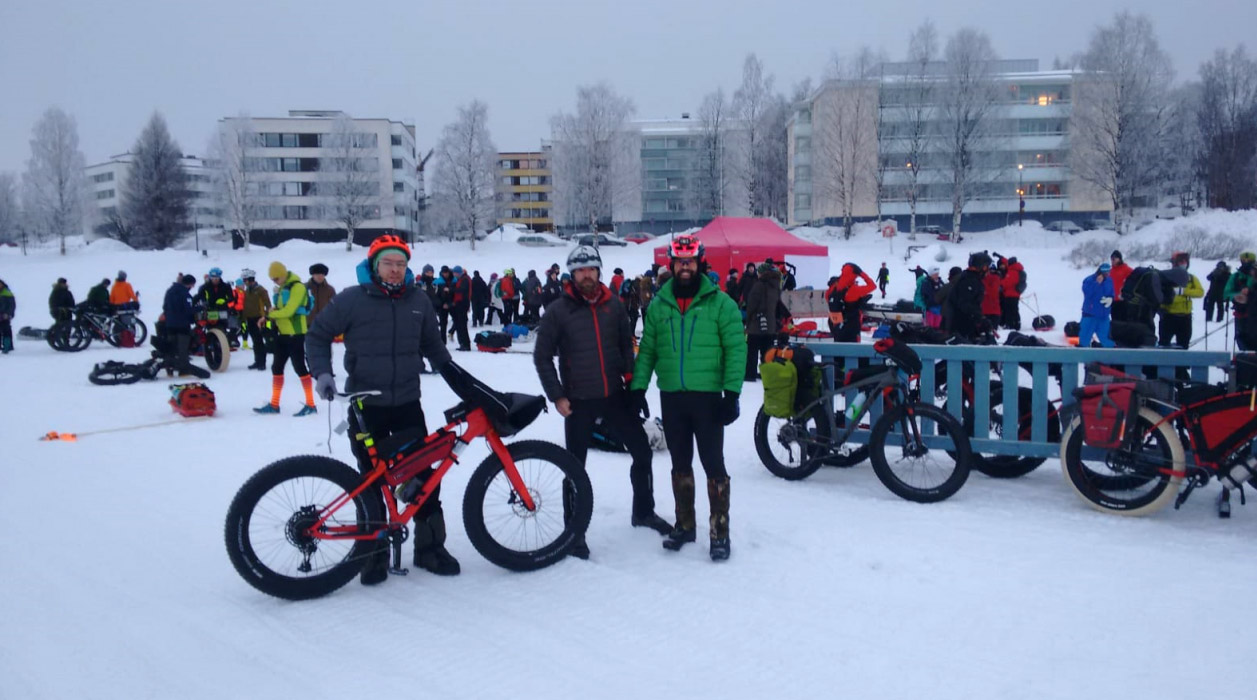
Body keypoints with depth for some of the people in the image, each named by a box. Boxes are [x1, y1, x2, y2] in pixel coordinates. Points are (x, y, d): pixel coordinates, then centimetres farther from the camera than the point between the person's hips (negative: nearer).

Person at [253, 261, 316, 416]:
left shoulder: (297, 287, -14)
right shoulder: (282, 288, 16)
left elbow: (288, 310, -22)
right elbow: (279, 308, 17)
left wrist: (270, 314, -8)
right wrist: (272, 314, -5)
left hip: (295, 333, -9)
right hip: (283, 333, 9)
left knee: (299, 367, -7)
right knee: (276, 367, 11)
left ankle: (310, 405, -1)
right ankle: (274, 404, 20)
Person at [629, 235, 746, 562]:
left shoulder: (720, 303, -3)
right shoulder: (658, 305, 8)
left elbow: (736, 349, -7)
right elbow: (647, 349, 10)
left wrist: (732, 393, -13)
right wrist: (638, 387, 2)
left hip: (707, 396, -4)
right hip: (671, 397, 4)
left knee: (713, 464, -1)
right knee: (680, 464, 14)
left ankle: (720, 533, 9)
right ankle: (684, 525, 27)